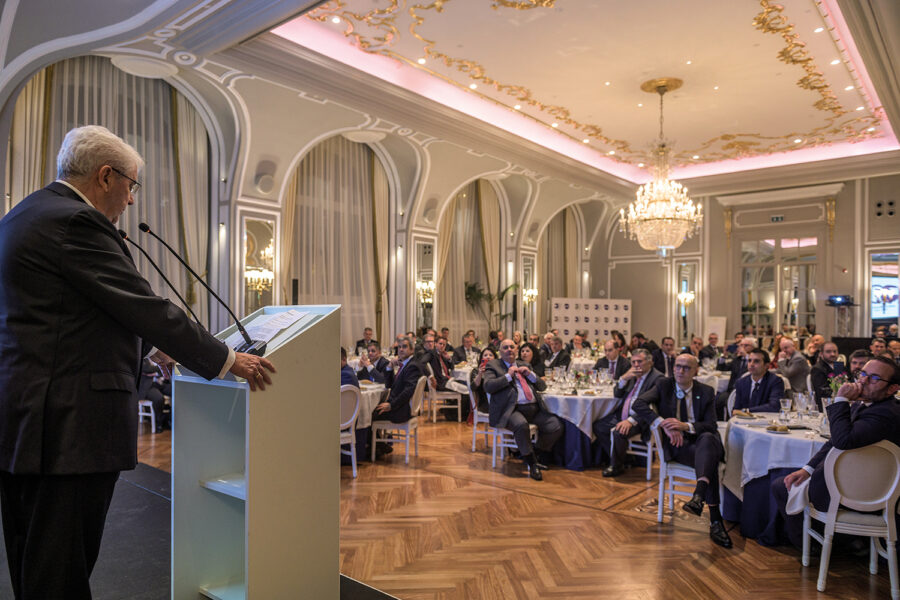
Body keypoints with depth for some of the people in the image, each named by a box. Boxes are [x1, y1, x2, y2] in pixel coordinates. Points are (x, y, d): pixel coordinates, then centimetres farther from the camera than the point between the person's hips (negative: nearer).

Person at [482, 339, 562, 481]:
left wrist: (530, 374, 3)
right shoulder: (493, 366, 10)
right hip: (511, 409, -5)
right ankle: (531, 463, -14)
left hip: (534, 408, 5)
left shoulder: (524, 365, 23)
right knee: (521, 425, -37)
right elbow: (488, 386, -7)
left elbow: (542, 386, 20)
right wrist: (508, 376, -9)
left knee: (556, 427, -15)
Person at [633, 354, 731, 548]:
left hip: (703, 441, 2)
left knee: (707, 438, -39)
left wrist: (685, 426, -21)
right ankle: (715, 521, -39)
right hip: (677, 445, -1)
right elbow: (639, 404, -10)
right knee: (709, 460, -35)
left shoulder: (706, 392, 10)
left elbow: (711, 425, 0)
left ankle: (698, 495, -54)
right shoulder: (664, 386, 7)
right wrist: (664, 425, -23)